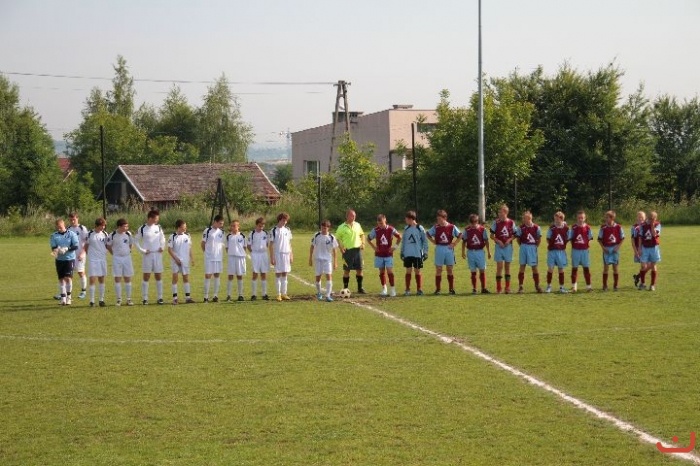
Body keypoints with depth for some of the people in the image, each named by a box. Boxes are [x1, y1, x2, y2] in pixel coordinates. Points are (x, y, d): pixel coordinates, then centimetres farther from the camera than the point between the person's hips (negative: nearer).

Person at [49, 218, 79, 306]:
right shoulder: (54, 235, 4)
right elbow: (53, 247, -3)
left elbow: (76, 246, -7)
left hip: (70, 259, -3)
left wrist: (66, 249, -22)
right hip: (59, 259, 3)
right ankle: (63, 298, 15)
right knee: (61, 279, 5)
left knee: (68, 278, -12)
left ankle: (68, 297, 3)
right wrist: (56, 250, -26)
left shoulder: (71, 234, -3)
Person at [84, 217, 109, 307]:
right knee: (92, 279, -7)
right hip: (92, 259, -3)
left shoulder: (104, 234, 4)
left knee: (101, 279, 8)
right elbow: (86, 246, 3)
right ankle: (92, 301, -3)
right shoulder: (90, 234, -4)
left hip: (102, 259, 3)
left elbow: (107, 245, 13)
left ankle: (101, 300, 14)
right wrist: (88, 255, -2)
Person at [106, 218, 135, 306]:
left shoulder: (128, 234, -2)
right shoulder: (113, 235, -10)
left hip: (127, 257, 2)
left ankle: (128, 299, 12)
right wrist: (114, 254, 1)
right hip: (117, 258, -2)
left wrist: (128, 251, 7)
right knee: (117, 279, -1)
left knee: (127, 278, 6)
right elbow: (108, 246, 3)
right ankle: (119, 299, 5)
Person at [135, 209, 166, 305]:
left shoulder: (158, 227, 5)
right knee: (146, 277, 0)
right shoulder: (142, 229, -6)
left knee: (159, 276, 4)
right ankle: (145, 298, 4)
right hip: (147, 255, -3)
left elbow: (162, 238, 19)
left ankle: (160, 297, 9)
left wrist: (162, 247, 3)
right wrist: (142, 250, -8)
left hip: (158, 254, 3)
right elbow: (136, 241, 0)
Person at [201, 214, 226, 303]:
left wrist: (221, 254, 10)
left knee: (217, 275, 7)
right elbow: (203, 244, -3)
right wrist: (206, 252, 0)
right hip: (209, 258, -5)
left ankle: (216, 295, 12)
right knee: (208, 275, -3)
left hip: (219, 258, 5)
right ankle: (206, 296, 2)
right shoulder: (207, 231, -8)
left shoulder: (221, 232, 8)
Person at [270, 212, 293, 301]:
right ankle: (279, 294, 4)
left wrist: (291, 255, 9)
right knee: (278, 274, 0)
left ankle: (284, 293, 11)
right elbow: (271, 245, -4)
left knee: (284, 274, 6)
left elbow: (289, 243, 14)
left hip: (286, 254, 4)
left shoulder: (287, 230, 9)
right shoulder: (274, 230, -5)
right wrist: (272, 257, -9)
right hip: (278, 254, -4)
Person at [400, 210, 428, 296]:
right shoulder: (406, 228, 8)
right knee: (408, 271, 4)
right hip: (407, 254, 3)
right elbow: (403, 241, 15)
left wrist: (425, 252, -4)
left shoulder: (420, 228, -4)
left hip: (418, 254, -3)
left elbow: (425, 241, 0)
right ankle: (407, 290, 8)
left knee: (417, 271, 3)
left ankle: (419, 289, 11)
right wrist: (402, 252, 11)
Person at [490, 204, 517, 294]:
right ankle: (499, 288, -1)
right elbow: (492, 235, 3)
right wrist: (498, 241, -13)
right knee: (499, 266, -6)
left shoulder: (511, 223, 1)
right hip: (499, 246, -1)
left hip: (508, 246, 1)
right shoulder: (496, 222, -1)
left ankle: (507, 287, 13)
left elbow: (514, 235, 8)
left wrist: (509, 239, -11)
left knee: (507, 267, 7)